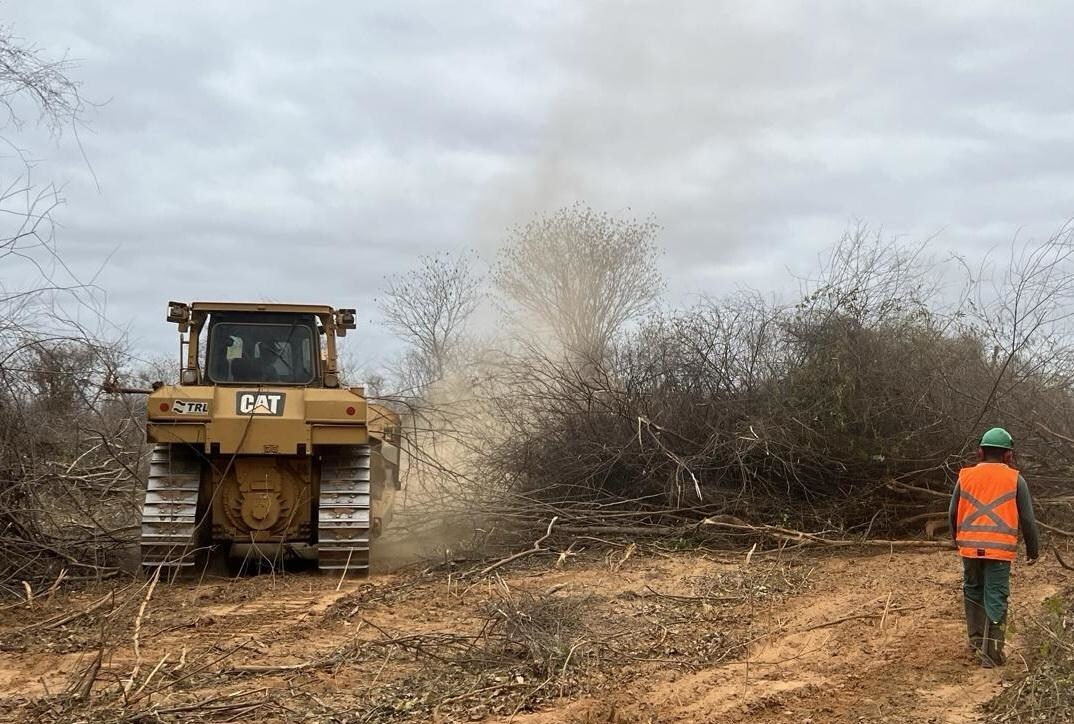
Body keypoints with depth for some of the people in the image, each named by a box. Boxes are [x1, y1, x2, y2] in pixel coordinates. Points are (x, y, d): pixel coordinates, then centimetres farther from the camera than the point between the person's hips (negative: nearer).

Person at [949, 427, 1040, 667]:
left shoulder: (966, 476, 6)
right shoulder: (1014, 479, 0)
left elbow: (953, 513, 11)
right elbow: (1027, 519, 1)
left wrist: (957, 539, 27)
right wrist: (1033, 550, 12)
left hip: (970, 547, 2)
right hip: (1000, 549, -2)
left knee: (973, 592, 21)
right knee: (996, 599, 1)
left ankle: (976, 638, 24)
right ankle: (991, 653, 0)